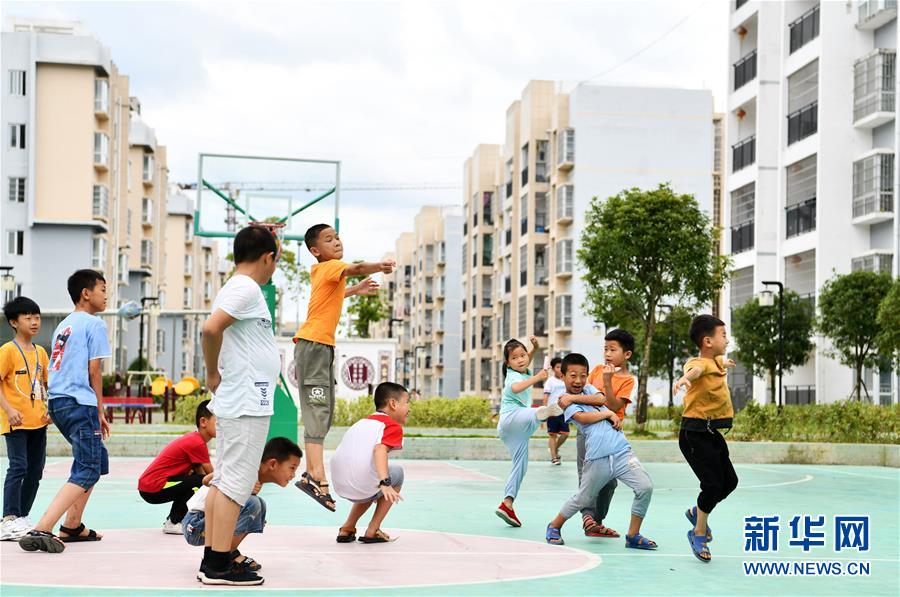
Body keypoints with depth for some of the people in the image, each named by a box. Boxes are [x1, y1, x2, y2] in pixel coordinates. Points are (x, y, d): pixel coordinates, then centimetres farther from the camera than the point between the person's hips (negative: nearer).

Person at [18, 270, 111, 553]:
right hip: (79, 403, -9)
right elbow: (94, 370, -9)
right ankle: (41, 530, -23)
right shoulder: (94, 323, -4)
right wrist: (100, 411, -2)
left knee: (98, 461, 22)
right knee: (86, 473, -10)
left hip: (56, 402, 9)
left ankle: (72, 527, 22)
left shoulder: (63, 325, 21)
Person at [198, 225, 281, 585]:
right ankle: (219, 566, -5)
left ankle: (212, 559, 16)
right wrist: (212, 374, -16)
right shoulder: (247, 289, -13)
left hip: (234, 405, 10)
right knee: (234, 484, -7)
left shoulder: (236, 288, 16)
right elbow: (211, 328, -25)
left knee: (222, 481, 11)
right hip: (247, 405, -10)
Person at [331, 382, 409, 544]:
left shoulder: (363, 422, 28)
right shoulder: (393, 427, 2)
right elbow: (380, 450, -17)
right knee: (397, 473, 21)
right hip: (362, 487, -8)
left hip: (340, 486, 8)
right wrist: (385, 483, -28)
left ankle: (347, 529, 25)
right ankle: (372, 532, 19)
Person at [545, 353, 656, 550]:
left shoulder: (590, 389, 20)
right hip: (596, 459, -4)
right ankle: (554, 527, 32)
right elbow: (583, 417, -13)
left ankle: (633, 536, 2)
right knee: (582, 499, 6)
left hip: (621, 451, 4)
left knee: (645, 487, -10)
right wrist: (608, 413, -5)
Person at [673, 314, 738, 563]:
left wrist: (725, 363, 59)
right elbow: (696, 369, -46)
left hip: (712, 433, 10)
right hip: (695, 433, -10)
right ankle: (699, 534, 8)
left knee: (729, 482, 16)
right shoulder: (699, 363, -20)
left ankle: (697, 512, 39)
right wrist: (684, 378, -68)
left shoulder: (716, 361, 10)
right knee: (713, 484, -13)